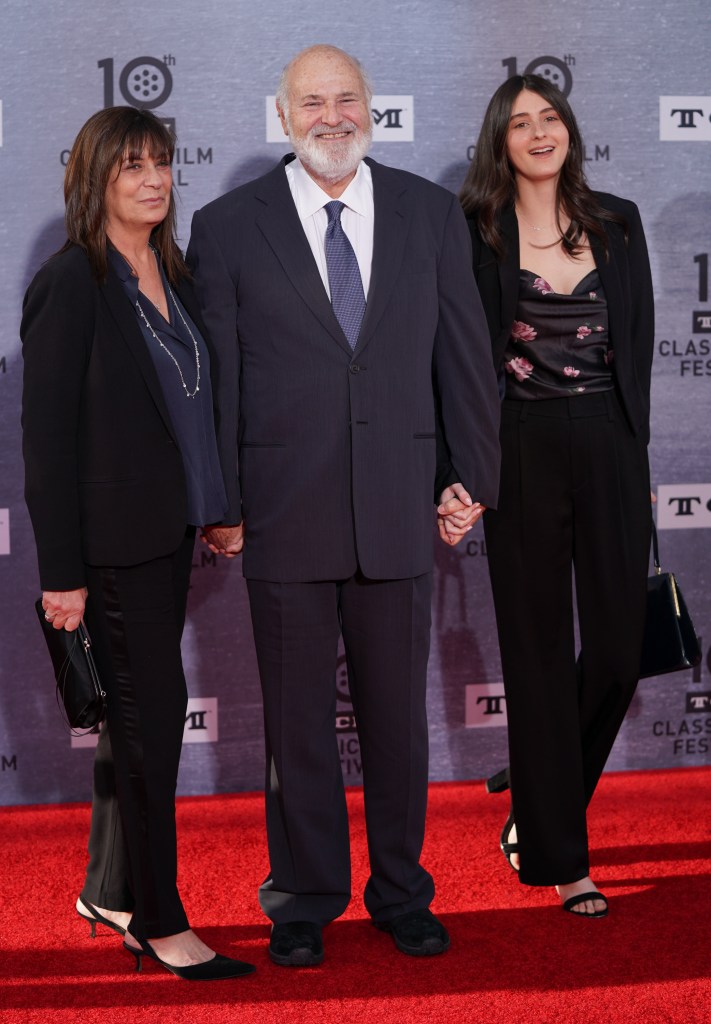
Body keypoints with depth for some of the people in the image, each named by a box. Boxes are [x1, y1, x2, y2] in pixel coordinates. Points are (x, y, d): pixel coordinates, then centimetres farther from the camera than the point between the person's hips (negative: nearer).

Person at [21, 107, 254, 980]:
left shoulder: (170, 274, 11)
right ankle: (159, 922, 10)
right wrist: (61, 569, -17)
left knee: (136, 713, 15)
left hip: (169, 528, 8)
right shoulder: (71, 283, -12)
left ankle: (109, 891, 29)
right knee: (151, 711, -3)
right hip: (114, 537, -8)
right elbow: (46, 432, -14)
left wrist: (212, 511, 11)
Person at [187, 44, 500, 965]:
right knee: (296, 722, 9)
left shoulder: (431, 214, 6)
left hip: (398, 510, 2)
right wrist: (217, 503, -3)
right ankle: (305, 901, 26)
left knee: (397, 714, 11)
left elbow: (465, 352, 8)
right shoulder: (227, 226, 1)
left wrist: (475, 476, 5)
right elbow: (212, 378, 0)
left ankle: (401, 893, 28)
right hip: (284, 513, -1)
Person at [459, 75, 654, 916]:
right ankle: (560, 857, 14)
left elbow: (638, 340, 12)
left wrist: (632, 448, 7)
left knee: (617, 646, 2)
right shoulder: (475, 232, 0)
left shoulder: (617, 222, 9)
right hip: (524, 456, -3)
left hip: (609, 449, 3)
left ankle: (540, 811, 26)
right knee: (541, 651, 3)